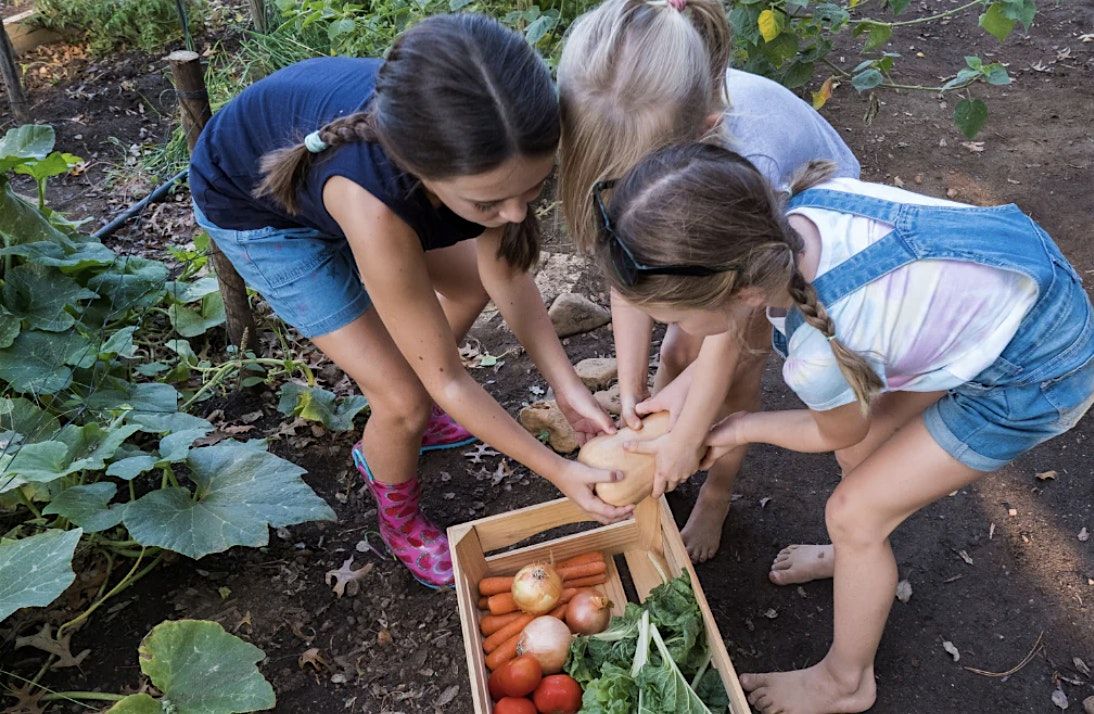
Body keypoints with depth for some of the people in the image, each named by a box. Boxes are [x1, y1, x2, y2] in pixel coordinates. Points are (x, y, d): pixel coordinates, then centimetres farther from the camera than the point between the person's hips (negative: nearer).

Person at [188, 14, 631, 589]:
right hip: (251, 203, -5)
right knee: (406, 398, -10)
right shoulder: (370, 204, -45)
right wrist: (557, 471, -24)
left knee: (473, 280, 13)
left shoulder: (484, 145, -30)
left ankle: (409, 421, 34)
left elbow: (504, 274, -13)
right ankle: (400, 521, 23)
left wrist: (568, 387, -20)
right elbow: (446, 379, -31)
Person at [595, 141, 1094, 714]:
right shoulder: (799, 205, -19)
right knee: (861, 450, 18)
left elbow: (838, 434, -8)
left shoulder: (819, 354, -37)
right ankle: (859, 553, 49)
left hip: (1037, 374, -7)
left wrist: (742, 429, 6)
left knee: (853, 514, 2)